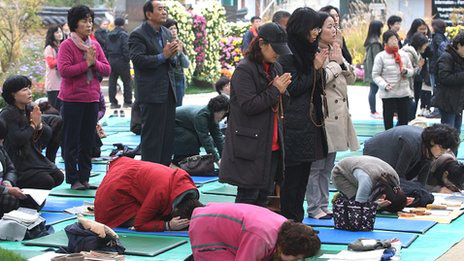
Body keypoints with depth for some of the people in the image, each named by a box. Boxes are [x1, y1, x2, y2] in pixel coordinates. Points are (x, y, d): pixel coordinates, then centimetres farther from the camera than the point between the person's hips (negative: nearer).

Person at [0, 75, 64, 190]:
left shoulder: (31, 109, 7)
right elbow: (17, 140, -25)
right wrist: (33, 125, -14)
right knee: (47, 181, -19)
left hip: (35, 157, 8)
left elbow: (48, 135, 8)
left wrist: (40, 125, -13)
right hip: (17, 162, -8)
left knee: (58, 176, -5)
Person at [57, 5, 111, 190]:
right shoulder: (66, 45, -6)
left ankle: (84, 177, 17)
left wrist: (95, 62, -11)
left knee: (88, 142, 9)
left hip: (92, 99, 5)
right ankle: (73, 179, 6)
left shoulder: (95, 45, 10)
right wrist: (86, 64, -16)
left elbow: (107, 70, 7)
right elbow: (64, 70, -18)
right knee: (72, 141, 0)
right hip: (72, 100, -5)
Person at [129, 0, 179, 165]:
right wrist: (163, 56, -20)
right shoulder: (138, 35, -9)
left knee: (168, 135, 11)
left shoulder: (166, 33, 14)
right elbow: (138, 60, -19)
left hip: (168, 92, 8)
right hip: (152, 94, -8)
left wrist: (172, 55, -4)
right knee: (152, 135, -2)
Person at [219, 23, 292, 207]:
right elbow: (248, 105, -19)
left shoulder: (275, 68, 12)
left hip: (271, 143, 8)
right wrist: (275, 90, -15)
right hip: (250, 145, -8)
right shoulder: (244, 69, -11)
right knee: (248, 194, -3)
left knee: (265, 193, 11)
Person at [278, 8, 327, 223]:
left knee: (303, 173, 9)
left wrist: (320, 67, 2)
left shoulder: (309, 52, 14)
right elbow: (294, 88, -12)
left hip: (311, 122, 8)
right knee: (293, 175, -6)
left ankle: (297, 220, 14)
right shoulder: (288, 56, -11)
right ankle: (289, 220, -1)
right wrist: (315, 68, -11)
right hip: (294, 124, -8)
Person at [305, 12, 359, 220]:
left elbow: (351, 78, 15)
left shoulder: (335, 51, 17)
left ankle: (323, 206, 20)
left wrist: (341, 62, -1)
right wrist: (334, 63, -9)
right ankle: (314, 208, 3)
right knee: (316, 166, -3)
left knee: (327, 167, 13)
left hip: (337, 116, 9)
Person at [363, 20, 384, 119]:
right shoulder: (375, 42, -18)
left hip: (371, 70, 10)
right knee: (374, 90, -5)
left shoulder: (370, 40, 12)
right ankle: (373, 112, -2)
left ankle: (373, 111, 17)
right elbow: (376, 58, -19)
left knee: (372, 90, 12)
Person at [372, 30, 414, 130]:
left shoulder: (403, 54, 10)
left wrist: (406, 71, -8)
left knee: (404, 119, 10)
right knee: (388, 118, 3)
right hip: (388, 94, -4)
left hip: (404, 93, 4)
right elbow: (375, 75, -5)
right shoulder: (380, 56, -3)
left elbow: (411, 71, 16)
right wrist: (384, 85, -20)